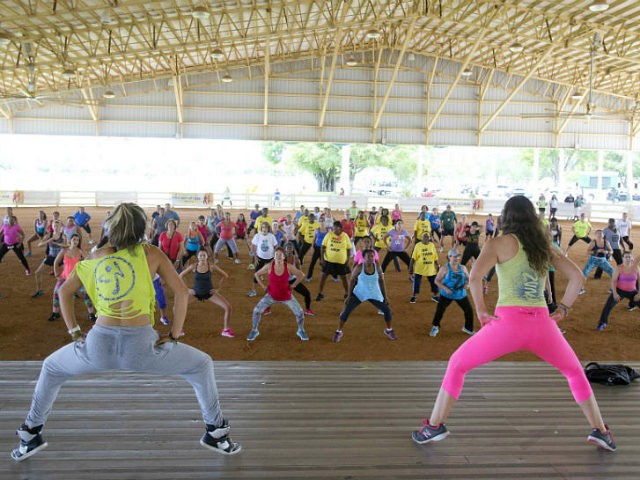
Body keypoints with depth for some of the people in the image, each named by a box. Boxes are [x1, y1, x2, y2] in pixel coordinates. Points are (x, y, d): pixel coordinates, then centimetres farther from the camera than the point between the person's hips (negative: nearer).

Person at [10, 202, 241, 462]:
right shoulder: (151, 253, 6)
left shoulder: (98, 255, 15)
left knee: (51, 368, 36)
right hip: (141, 346, -2)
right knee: (202, 365, 20)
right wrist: (174, 335, 5)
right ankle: (216, 431, 22)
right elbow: (182, 292, -1)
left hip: (99, 344, 3)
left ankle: (31, 434, 38)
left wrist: (75, 332, 19)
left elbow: (64, 291, 20)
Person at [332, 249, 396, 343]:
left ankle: (389, 330, 27)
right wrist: (349, 296, -7)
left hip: (375, 294, 2)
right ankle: (339, 332, 7)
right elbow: (352, 280, -7)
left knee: (387, 310, 0)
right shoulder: (359, 267, -19)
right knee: (346, 311, -11)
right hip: (359, 293, -2)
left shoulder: (377, 267, -12)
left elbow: (381, 281, 0)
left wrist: (385, 296, 1)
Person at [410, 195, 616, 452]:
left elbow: (475, 276, -14)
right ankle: (600, 430, 27)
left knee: (457, 364, 14)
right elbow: (577, 276, 14)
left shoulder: (499, 243, 2)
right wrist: (563, 309, 16)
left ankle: (435, 425, 12)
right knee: (576, 373, 31)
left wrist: (481, 310, -4)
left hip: (508, 322, -3)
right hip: (542, 324, 4)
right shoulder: (545, 245, 16)